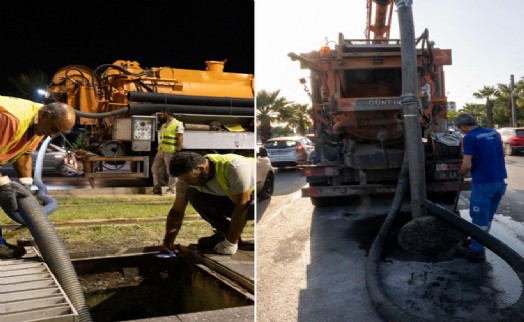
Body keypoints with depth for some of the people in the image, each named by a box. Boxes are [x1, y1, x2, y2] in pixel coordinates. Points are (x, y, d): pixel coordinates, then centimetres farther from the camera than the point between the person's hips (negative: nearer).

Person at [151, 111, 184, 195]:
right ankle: (157, 188, 20)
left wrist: (178, 151, -18)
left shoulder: (177, 124, -6)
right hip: (161, 151, 9)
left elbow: (180, 139, -12)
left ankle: (171, 190, 5)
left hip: (171, 152, -9)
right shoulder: (163, 125, 20)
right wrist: (159, 148, 17)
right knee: (155, 168, 11)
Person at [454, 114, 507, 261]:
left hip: (483, 183, -8)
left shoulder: (470, 138, -14)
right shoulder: (494, 133, 9)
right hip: (500, 181, 8)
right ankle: (478, 242, 32)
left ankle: (477, 250, 14)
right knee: (487, 217, 19)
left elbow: (467, 165, -18)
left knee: (479, 218, 4)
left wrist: (462, 172, 1)